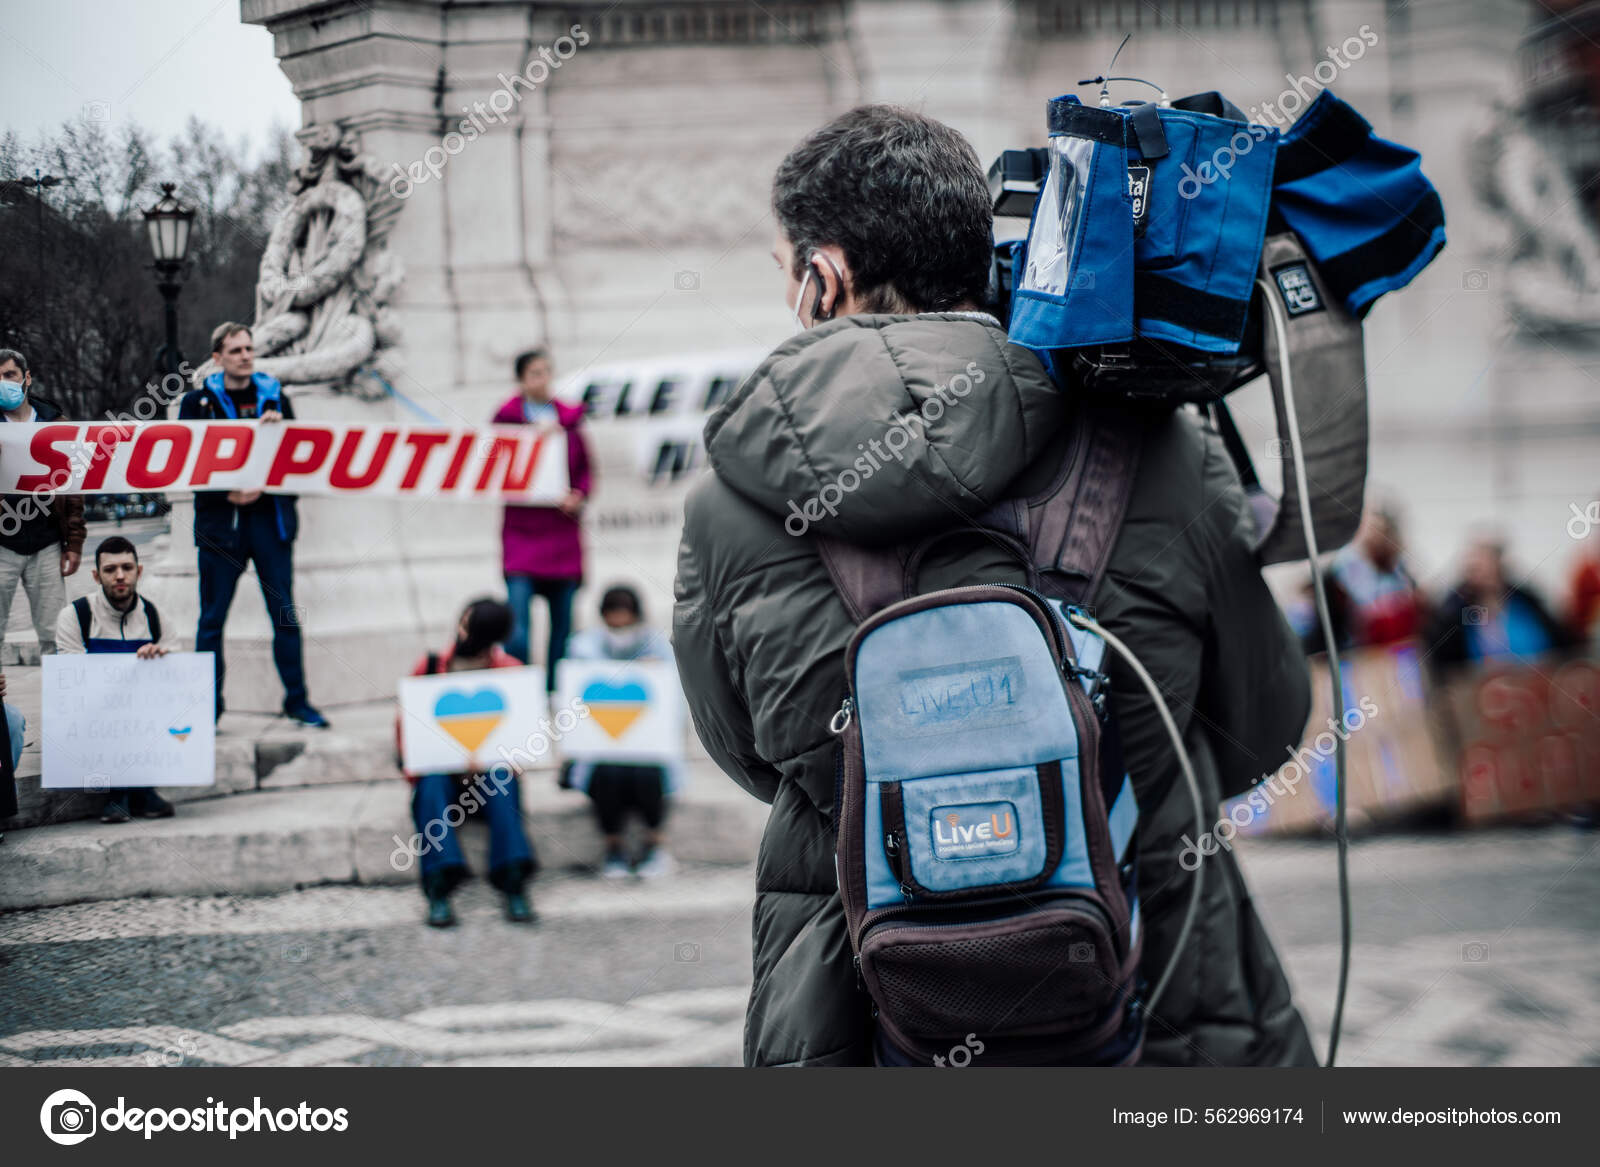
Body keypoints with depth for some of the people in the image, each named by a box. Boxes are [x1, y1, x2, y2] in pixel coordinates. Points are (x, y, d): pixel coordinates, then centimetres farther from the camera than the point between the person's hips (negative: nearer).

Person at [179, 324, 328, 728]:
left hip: (270, 516, 2)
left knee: (285, 614, 1)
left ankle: (297, 700, 7)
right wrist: (227, 494, -12)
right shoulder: (198, 402, 5)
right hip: (220, 520, -1)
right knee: (212, 618, 1)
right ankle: (208, 705, 7)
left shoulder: (275, 398, 12)